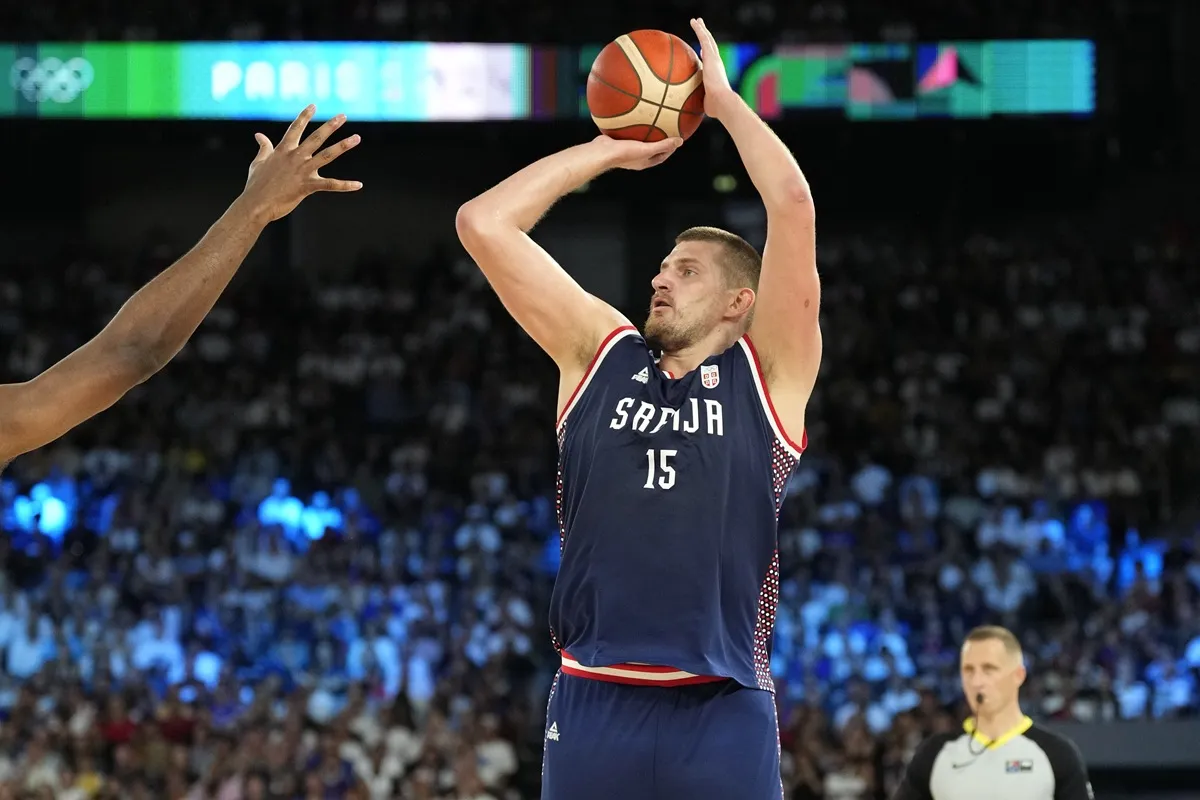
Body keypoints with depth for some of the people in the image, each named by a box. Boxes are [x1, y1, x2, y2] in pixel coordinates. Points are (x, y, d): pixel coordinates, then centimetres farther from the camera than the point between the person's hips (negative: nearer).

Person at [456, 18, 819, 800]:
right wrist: (612, 149, 17)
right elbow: (483, 223, 12)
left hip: (722, 712, -3)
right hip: (593, 703, 3)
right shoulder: (600, 355, 15)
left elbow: (793, 205, -4)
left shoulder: (767, 374, 7)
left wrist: (722, 98, 8)